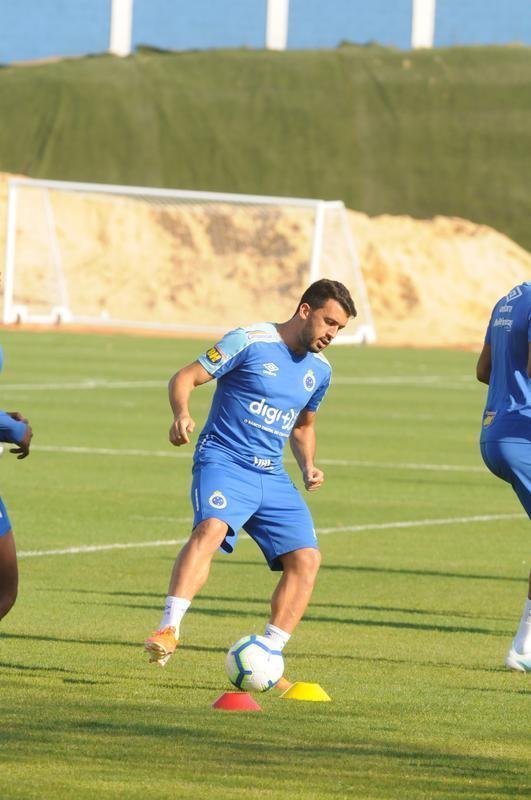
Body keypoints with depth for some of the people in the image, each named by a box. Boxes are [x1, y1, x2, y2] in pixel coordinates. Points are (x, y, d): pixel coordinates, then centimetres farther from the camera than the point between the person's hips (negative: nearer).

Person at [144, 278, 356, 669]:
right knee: (211, 528, -34)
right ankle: (168, 630, -39)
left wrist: (309, 467, 10)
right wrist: (182, 414, -28)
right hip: (223, 461, -7)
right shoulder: (249, 342, -6)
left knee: (307, 558, -8)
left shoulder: (320, 370, 14)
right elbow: (185, 377, -7)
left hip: (272, 477, 7)